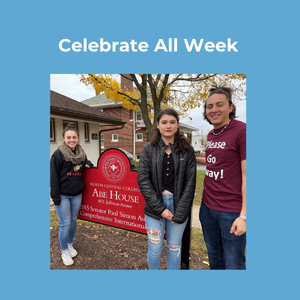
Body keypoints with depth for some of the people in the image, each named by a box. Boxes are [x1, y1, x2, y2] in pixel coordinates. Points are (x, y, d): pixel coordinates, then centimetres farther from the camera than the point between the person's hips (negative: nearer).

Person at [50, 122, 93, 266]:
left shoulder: (81, 153, 4)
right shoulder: (58, 154, -10)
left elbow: (86, 165, 18)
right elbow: (54, 177, -10)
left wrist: (88, 164, -7)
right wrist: (56, 198, -11)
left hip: (77, 195, 4)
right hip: (63, 195, -4)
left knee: (73, 221, 17)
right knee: (65, 224, 3)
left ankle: (70, 245, 39)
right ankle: (64, 251, 26)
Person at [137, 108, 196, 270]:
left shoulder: (187, 150, -2)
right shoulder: (149, 149, -3)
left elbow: (190, 182, -4)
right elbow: (143, 180, -8)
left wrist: (180, 212, -9)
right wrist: (160, 208, -12)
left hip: (178, 206, 1)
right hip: (155, 208, 0)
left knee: (174, 248, 16)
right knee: (155, 249, 12)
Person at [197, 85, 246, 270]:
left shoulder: (241, 130, -14)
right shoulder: (211, 135, 8)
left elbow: (246, 175, -17)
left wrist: (243, 215, -17)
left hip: (232, 211, -6)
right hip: (207, 207, 7)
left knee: (233, 263, 13)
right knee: (214, 256, 23)